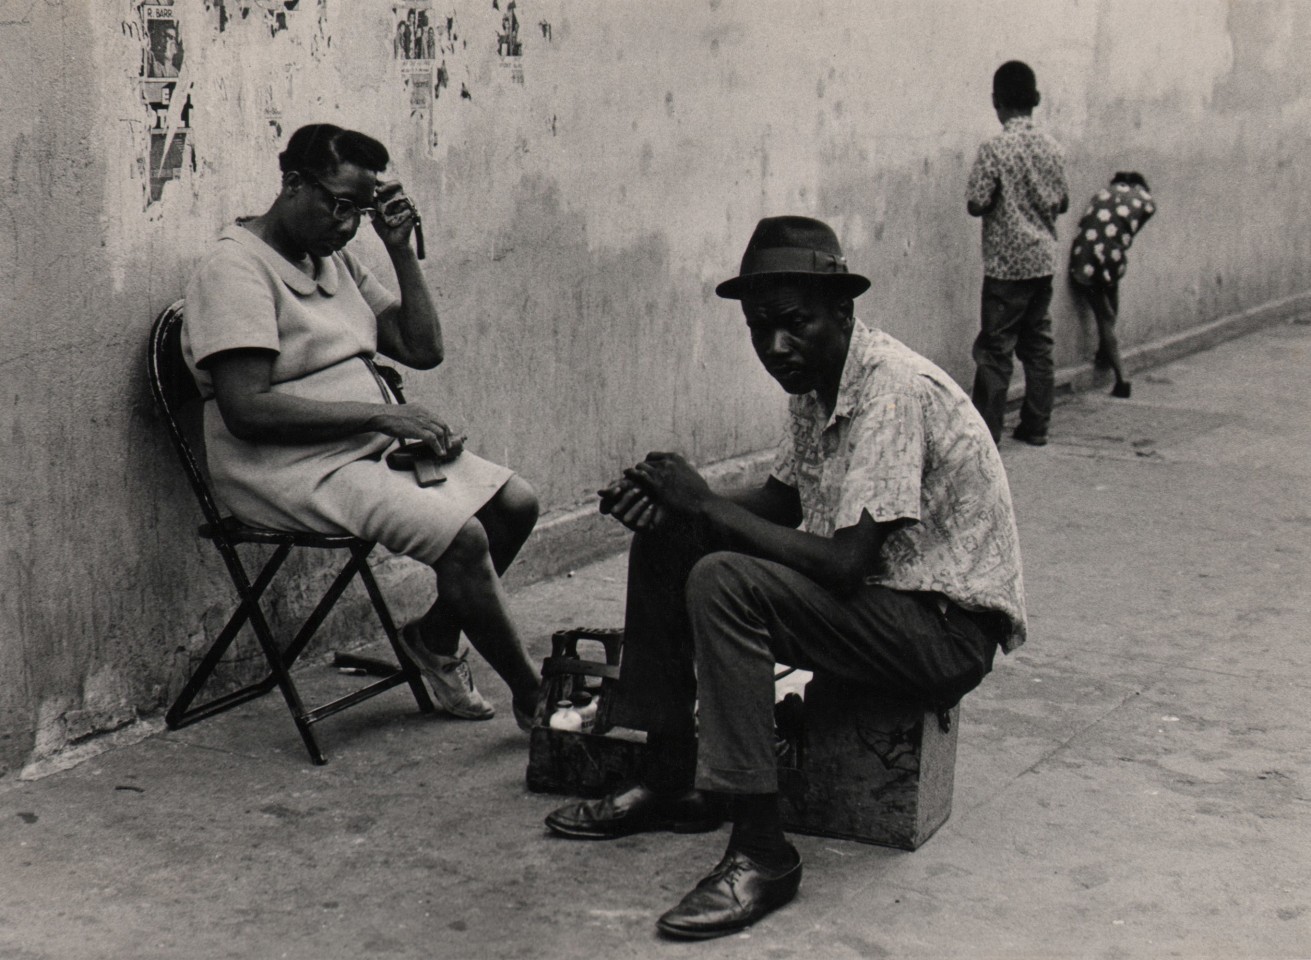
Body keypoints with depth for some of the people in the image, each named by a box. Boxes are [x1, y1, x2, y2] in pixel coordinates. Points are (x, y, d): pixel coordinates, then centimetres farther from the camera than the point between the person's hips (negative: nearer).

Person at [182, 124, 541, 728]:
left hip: (369, 451, 9)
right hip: (291, 470, -9)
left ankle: (436, 637, 15)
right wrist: (379, 413, -22)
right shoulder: (235, 270, -12)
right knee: (462, 536, -24)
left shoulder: (336, 263, 16)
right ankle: (532, 699, -7)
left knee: (516, 502, -1)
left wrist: (400, 250, 5)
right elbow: (247, 410, -23)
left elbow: (424, 351, 14)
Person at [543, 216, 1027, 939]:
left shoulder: (895, 389, -24)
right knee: (664, 537, 6)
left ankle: (761, 854, -24)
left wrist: (707, 506, -19)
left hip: (948, 629, -10)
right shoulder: (815, 380, 4)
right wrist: (671, 501, -4)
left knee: (723, 584, -29)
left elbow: (843, 566, -29)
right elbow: (783, 500, 15)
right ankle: (671, 780, 13)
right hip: (881, 590, 10)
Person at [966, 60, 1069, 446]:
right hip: (1044, 259, 6)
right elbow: (1062, 203, 10)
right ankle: (1036, 426, 17)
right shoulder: (1052, 146, 3)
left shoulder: (994, 149, -14)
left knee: (995, 350, -1)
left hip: (1006, 262, -6)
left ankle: (986, 433, 0)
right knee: (1038, 345, 13)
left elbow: (976, 204, -15)